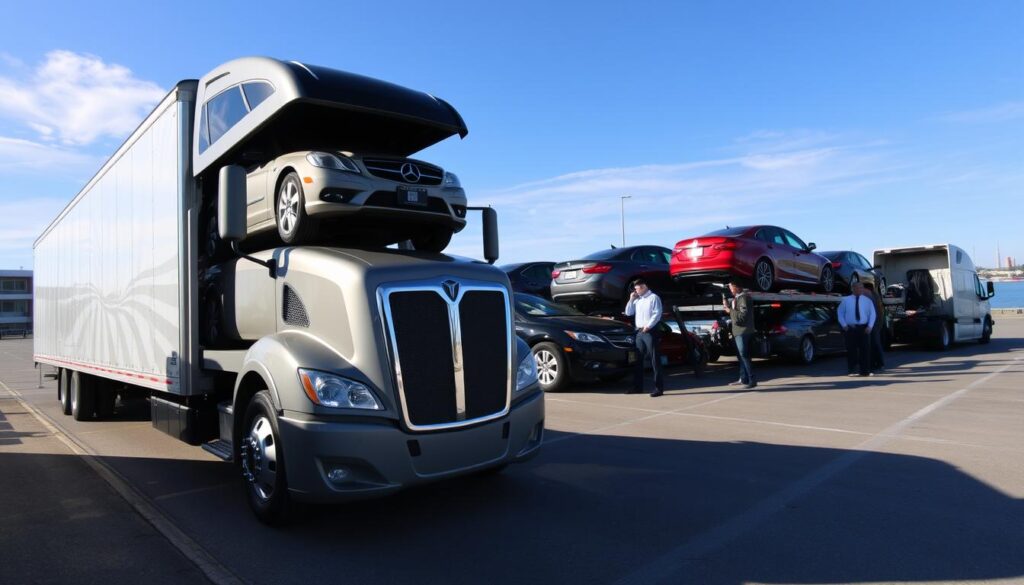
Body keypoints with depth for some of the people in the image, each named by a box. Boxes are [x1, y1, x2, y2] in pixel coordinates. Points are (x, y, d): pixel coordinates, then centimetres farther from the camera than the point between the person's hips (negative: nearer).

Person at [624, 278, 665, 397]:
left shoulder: (654, 298, -3)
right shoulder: (637, 300, 19)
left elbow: (657, 314, -12)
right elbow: (628, 313, 18)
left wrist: (648, 326, -20)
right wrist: (631, 299, 8)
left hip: (650, 332, -7)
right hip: (639, 332, 8)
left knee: (654, 360, -8)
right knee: (638, 360, 9)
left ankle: (659, 388, -7)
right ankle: (638, 387, 16)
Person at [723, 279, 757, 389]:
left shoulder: (743, 298, -14)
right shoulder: (737, 298, 16)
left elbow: (743, 314, -21)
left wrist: (730, 311, -14)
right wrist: (727, 306, 7)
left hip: (743, 331, -10)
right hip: (739, 331, 10)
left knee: (744, 356, -12)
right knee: (741, 356, 15)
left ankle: (752, 380, -12)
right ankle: (743, 379, 23)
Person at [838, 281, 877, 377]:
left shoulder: (867, 300, 7)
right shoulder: (846, 300, 3)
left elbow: (872, 314, 7)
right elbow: (840, 313, 8)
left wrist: (870, 326, -4)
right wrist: (844, 325, -2)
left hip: (864, 328, 1)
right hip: (850, 328, -1)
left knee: (865, 349, 1)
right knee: (851, 350, 1)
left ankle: (865, 371, 8)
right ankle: (852, 370, 8)